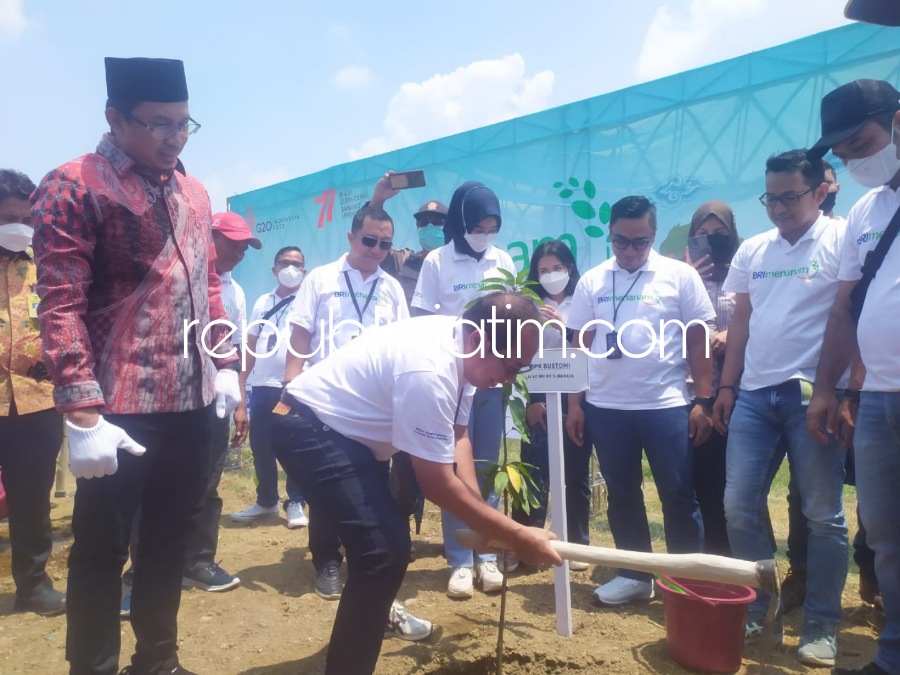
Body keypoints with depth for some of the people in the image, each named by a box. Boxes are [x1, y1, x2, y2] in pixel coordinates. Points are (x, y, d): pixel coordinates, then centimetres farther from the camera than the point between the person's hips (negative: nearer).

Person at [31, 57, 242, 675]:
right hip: (122, 410, -6)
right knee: (102, 550, 7)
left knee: (170, 540, 18)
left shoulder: (193, 193, 12)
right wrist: (83, 413, -19)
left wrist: (225, 365, 10)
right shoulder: (73, 186, -8)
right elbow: (60, 306, -14)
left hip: (194, 403, 7)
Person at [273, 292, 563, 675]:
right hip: (308, 429, -11)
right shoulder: (429, 370, -33)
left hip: (344, 428, 11)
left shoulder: (460, 349, -3)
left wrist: (480, 512, -6)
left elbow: (458, 437, 4)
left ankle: (376, 610, 53)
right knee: (385, 552, -21)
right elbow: (438, 484, -27)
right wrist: (515, 536, -21)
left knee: (388, 535, 27)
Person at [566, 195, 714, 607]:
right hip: (606, 407, 3)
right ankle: (634, 574, 26)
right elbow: (582, 345, 8)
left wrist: (703, 400, -5)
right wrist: (574, 403, 5)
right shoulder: (591, 281, 6)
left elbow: (698, 340, 0)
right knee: (622, 495, 12)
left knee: (678, 496, 5)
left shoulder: (680, 276, -1)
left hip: (667, 405, -2)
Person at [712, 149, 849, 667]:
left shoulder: (843, 241, -2)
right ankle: (753, 610, 21)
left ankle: (821, 625, 19)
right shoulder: (752, 251, 13)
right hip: (755, 394, 5)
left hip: (814, 395, -5)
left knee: (823, 513, 5)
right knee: (740, 506, 5)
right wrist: (727, 386, 11)